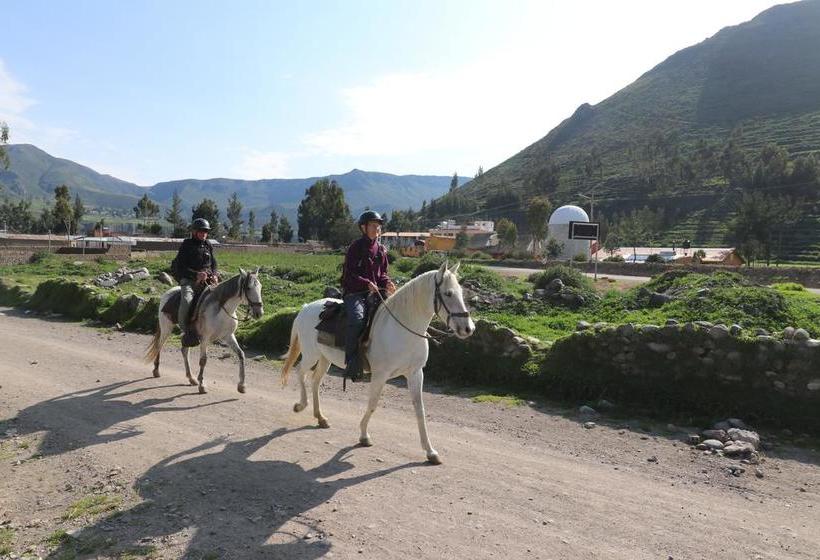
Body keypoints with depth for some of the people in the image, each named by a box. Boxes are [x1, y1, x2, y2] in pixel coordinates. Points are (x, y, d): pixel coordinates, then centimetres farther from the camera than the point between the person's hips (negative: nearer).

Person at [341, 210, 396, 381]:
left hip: (374, 292, 6)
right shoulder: (356, 247, -3)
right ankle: (352, 362, -26)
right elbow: (349, 275, -9)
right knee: (357, 318, -32)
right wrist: (367, 283, -22)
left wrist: (387, 283, -1)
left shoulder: (381, 249, 15)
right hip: (354, 292, -6)